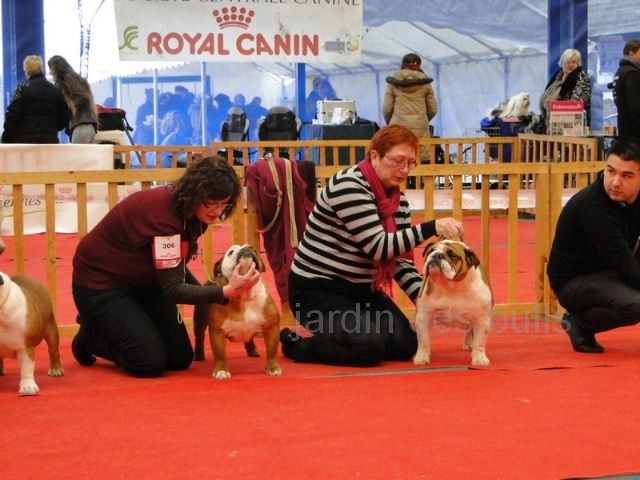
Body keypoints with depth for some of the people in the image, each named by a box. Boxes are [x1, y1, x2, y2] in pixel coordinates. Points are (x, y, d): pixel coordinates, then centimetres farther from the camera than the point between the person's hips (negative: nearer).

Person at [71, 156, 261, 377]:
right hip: (101, 284, -9)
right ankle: (91, 336, 9)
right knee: (151, 363, -18)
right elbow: (173, 290, -34)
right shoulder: (162, 211, -33)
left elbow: (173, 268, 6)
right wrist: (226, 292, -45)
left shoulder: (192, 211, -7)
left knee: (181, 359, 4)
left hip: (143, 282, 9)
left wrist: (210, 299, -6)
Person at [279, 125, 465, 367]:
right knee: (370, 348, -25)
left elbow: (401, 259, 3)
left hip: (360, 289, 8)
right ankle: (296, 344, -2)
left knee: (405, 345, -6)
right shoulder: (348, 186, -22)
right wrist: (431, 228, -34)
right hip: (316, 289, -8)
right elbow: (378, 247, -28)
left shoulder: (398, 199, 4)